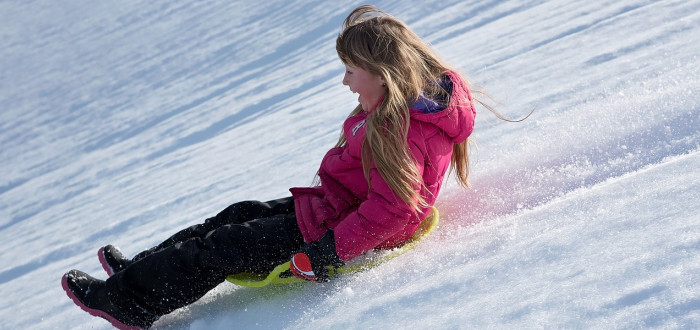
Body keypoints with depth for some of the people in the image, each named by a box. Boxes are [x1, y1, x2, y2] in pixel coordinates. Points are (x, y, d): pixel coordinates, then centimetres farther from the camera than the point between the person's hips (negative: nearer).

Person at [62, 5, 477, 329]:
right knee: (240, 215, 15)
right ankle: (140, 268, 24)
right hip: (334, 208, 10)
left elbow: (389, 213, -35)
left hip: (333, 229, -10)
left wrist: (326, 253, -31)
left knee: (224, 245, -4)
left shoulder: (400, 132, -30)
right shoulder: (407, 103, 2)